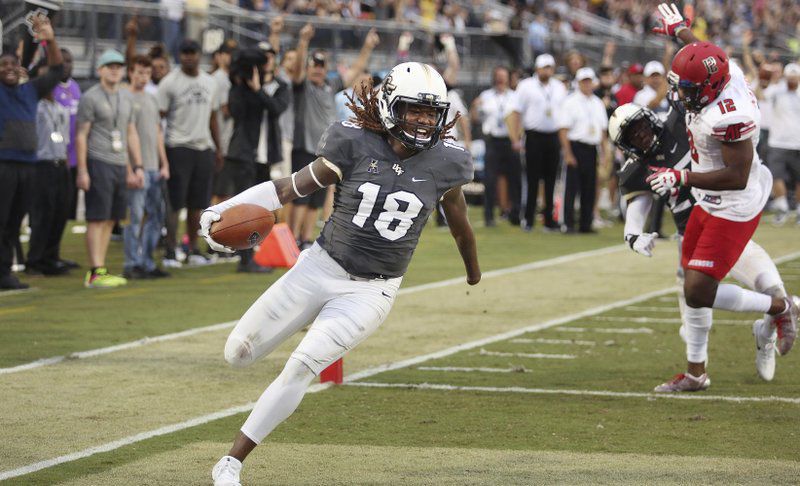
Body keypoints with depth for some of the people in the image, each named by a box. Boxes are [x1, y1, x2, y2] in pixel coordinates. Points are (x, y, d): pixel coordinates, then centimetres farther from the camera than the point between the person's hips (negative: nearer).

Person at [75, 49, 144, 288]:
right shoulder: (90, 97, -3)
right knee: (97, 219, -8)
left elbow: (131, 134, 23)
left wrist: (137, 167, 17)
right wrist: (82, 171, -12)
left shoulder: (126, 98, 17)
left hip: (120, 165, 7)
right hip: (99, 163, -7)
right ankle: (95, 273, -11)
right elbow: (81, 136, -6)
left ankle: (100, 270, 9)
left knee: (110, 219, 6)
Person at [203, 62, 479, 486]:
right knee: (238, 354, 5)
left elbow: (459, 222, 13)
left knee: (301, 368, -15)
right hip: (321, 266, 1)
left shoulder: (443, 164, -6)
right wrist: (225, 210, -17)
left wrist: (473, 269, 31)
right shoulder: (355, 146, -11)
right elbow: (294, 186, -5)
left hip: (371, 291, -1)